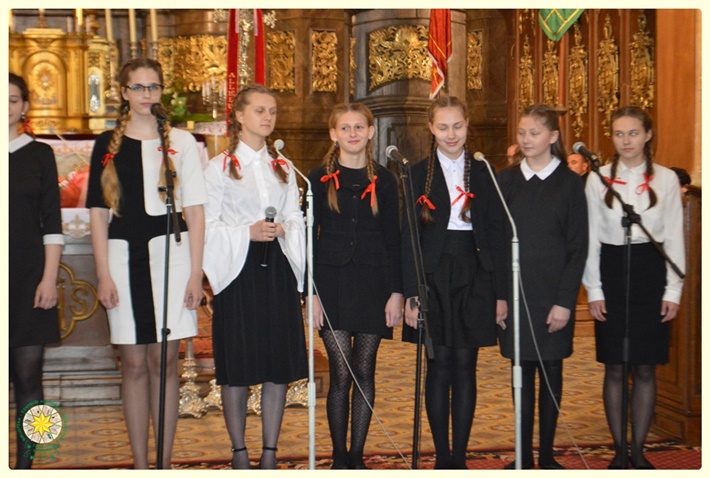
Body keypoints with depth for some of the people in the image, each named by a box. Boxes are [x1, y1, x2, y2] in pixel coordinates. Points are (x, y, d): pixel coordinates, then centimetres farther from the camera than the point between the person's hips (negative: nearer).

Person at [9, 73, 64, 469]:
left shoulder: (39, 154, 7)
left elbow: (52, 222, 5)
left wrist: (49, 278, -3)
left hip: (29, 277, 0)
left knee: (28, 375, -1)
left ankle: (26, 462, 6)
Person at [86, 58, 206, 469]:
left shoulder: (181, 142, 6)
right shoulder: (108, 145, 9)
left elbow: (195, 211, 3)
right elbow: (99, 214, 7)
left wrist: (196, 272, -3)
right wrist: (104, 274, -1)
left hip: (169, 254, -1)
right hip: (123, 255, 1)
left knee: (164, 361, 1)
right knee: (134, 363, 3)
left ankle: (165, 463, 9)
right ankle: (140, 464, 9)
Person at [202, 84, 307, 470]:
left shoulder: (284, 168, 16)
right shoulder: (220, 167, 4)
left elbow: (296, 220, 13)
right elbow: (208, 225, -2)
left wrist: (282, 230, -7)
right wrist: (248, 233, -16)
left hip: (277, 269, 3)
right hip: (238, 270, -3)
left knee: (279, 365, 2)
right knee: (237, 367, -1)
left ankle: (270, 453, 12)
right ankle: (239, 452, 11)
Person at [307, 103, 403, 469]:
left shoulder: (384, 181, 7)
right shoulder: (320, 179, 3)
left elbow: (393, 239, 7)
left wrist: (396, 292, 0)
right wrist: (311, 292, -5)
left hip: (372, 283, 1)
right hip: (333, 282, -1)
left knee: (364, 373, 5)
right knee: (341, 374, -3)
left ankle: (357, 455, 15)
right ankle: (339, 457, 8)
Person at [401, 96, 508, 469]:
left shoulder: (483, 174, 7)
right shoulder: (418, 175, 3)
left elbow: (496, 235, 6)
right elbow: (408, 238, 0)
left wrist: (500, 292, 1)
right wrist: (410, 293, -7)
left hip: (473, 278, 1)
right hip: (433, 277, -1)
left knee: (465, 368, 4)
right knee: (439, 367, 2)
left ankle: (460, 457, 11)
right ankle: (442, 457, 10)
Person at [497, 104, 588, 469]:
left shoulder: (569, 183, 0)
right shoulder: (506, 181, 5)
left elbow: (578, 248, -3)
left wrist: (565, 301, -10)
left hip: (553, 295, -1)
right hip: (514, 292, 2)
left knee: (551, 371, 6)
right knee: (523, 373, 5)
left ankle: (547, 455, 14)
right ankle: (524, 456, 12)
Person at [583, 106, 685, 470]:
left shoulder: (666, 179, 2)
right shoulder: (598, 180, 2)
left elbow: (674, 238, 3)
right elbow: (591, 238, 3)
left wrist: (673, 290, -1)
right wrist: (594, 290, -1)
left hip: (650, 275, 0)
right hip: (612, 274, 0)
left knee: (645, 369, 5)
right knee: (614, 369, 4)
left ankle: (638, 450, 16)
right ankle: (619, 450, 14)